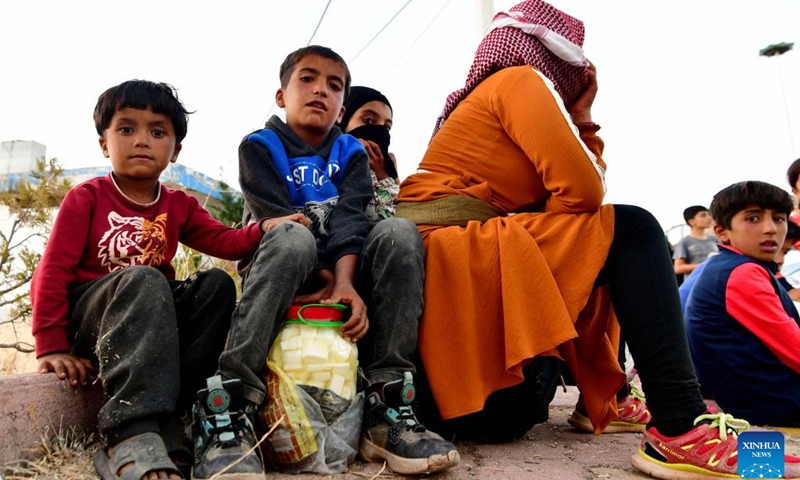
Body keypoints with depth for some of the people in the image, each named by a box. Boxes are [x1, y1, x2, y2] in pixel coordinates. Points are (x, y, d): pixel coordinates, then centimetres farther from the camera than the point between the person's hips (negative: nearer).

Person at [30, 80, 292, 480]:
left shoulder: (179, 206, 9)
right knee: (142, 279, -34)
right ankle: (133, 435, -45)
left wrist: (262, 230, -26)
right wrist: (52, 347, -15)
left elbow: (224, 241, -5)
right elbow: (53, 270, -8)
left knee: (216, 283, -22)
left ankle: (160, 427, -30)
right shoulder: (87, 198, -2)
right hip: (84, 319, -4)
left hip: (150, 318, 4)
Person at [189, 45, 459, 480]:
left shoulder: (351, 152, 14)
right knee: (294, 237, -35)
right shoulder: (259, 146, 7)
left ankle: (388, 407, -28)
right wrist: (323, 277, -22)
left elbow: (350, 216, -6)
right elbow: (276, 218, -9)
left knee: (399, 232, -24)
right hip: (277, 268, -3)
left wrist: (346, 281, -24)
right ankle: (230, 409, -40)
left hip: (341, 274, 3)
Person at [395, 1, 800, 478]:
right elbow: (582, 189, -13)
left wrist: (581, 117, 17)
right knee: (632, 231, -12)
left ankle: (601, 397, 20)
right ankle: (680, 430, -20)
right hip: (453, 247, -10)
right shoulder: (520, 79, 0)